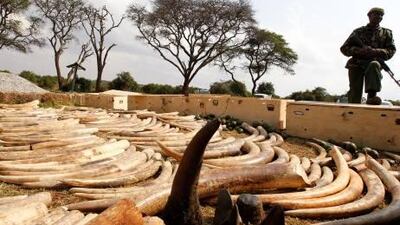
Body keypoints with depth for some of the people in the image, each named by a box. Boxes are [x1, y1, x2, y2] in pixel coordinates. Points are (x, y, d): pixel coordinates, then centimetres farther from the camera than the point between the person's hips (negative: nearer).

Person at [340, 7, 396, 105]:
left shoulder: (386, 33, 17)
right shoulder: (358, 31, 15)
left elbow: (391, 50, 6)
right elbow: (344, 48, 8)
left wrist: (376, 52, -16)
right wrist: (359, 51, -12)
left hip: (374, 62, 0)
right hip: (356, 64, 1)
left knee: (374, 65, -37)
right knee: (355, 91, -12)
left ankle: (371, 97, -45)